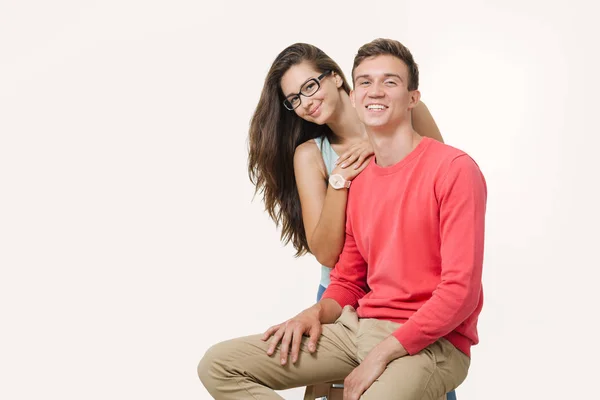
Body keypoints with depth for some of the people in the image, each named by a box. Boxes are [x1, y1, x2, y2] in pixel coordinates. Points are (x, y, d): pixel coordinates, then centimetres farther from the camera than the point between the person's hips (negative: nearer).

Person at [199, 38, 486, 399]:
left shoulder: (455, 169, -9)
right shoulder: (359, 179, 13)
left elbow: (460, 290, -15)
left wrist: (382, 354, -18)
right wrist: (317, 313, -5)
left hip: (430, 341, -6)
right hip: (361, 327, 7)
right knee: (218, 366, -5)